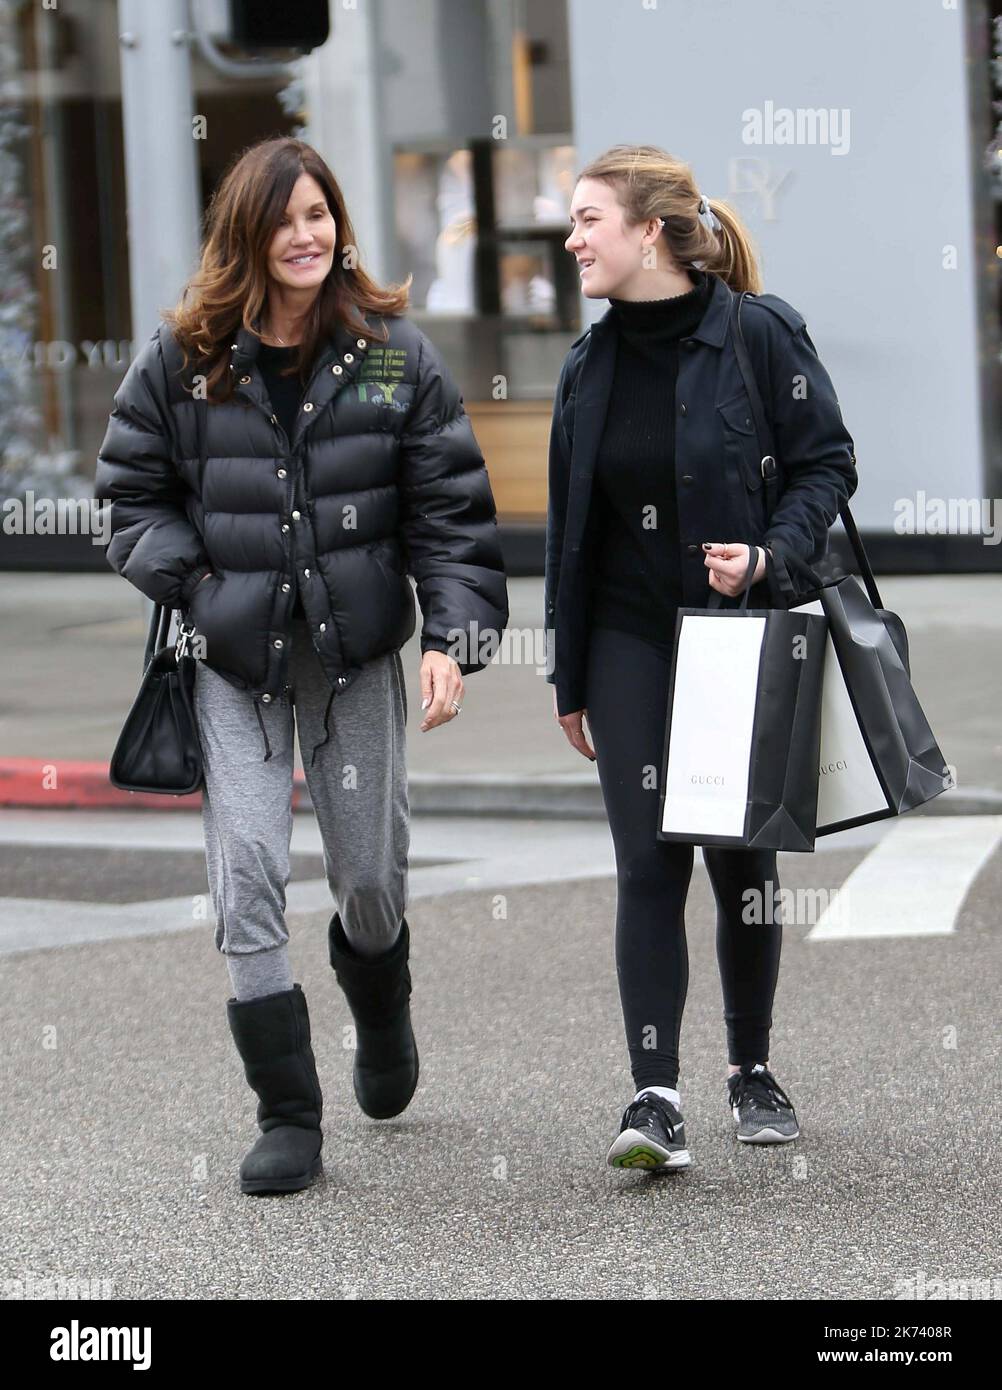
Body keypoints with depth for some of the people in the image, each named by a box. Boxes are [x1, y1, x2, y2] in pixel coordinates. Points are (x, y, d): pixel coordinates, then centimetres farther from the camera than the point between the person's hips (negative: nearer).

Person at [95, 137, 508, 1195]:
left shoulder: (392, 353, -1)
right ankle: (287, 1118, -2)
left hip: (355, 651, 0)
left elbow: (450, 508, -1)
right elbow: (130, 492, 6)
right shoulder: (183, 359, -2)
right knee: (246, 871, -10)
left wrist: (454, 635, -10)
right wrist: (191, 583, -8)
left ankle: (382, 1021, 43)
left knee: (371, 878, 8)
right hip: (231, 657, 0)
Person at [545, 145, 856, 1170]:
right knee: (649, 864, -6)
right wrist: (568, 679, 13)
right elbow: (569, 524, 13)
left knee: (742, 863, 8)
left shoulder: (759, 334, -8)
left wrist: (769, 557, -22)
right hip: (632, 639, 3)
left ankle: (751, 1069, 27)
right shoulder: (590, 364, 7)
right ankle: (654, 1097, -10)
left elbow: (827, 464, -5)